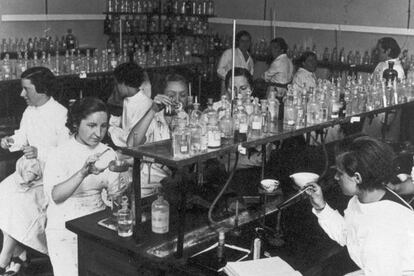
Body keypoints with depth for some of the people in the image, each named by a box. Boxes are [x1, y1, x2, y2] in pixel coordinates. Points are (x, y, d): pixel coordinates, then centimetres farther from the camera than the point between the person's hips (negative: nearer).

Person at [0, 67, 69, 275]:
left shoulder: (60, 115, -16)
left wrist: (41, 153, -28)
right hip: (30, 169, 8)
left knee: (19, 203, -24)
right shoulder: (29, 111, 8)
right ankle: (18, 254, -1)